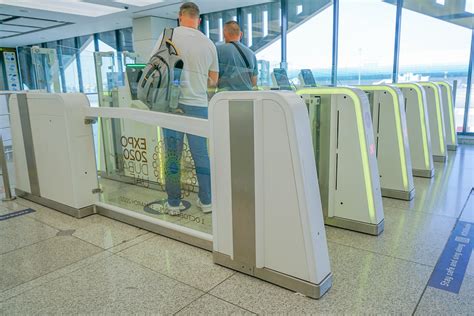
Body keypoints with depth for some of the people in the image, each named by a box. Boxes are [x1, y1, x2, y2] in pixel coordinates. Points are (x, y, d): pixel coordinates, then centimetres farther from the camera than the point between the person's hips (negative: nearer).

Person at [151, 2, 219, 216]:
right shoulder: (209, 44, 8)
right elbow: (213, 82, 13)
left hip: (172, 103, -2)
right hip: (199, 105, 3)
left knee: (172, 155, 5)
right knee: (201, 154, 10)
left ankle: (173, 204, 12)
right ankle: (206, 201, 18)